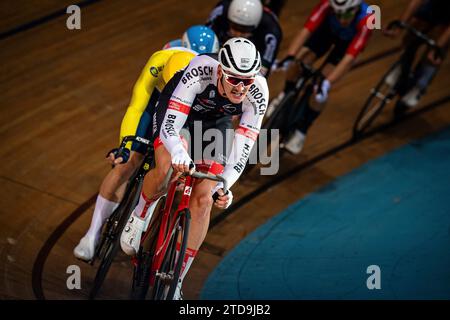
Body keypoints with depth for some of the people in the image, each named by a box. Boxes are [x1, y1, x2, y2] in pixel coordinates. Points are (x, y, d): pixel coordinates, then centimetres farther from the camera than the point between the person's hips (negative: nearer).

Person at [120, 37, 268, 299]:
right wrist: (180, 155, -62)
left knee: (203, 199, -11)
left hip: (215, 120, 2)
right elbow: (169, 128, -42)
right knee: (166, 170, -30)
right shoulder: (201, 70, -40)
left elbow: (242, 150, -31)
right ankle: (141, 213, 4)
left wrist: (223, 186, -46)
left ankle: (175, 281, 1)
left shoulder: (257, 93, -33)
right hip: (177, 107, -2)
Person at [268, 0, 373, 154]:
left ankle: (301, 130, 6)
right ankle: (286, 96, 15)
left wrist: (327, 84, -54)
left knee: (320, 88, -13)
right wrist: (289, 57, -58)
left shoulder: (365, 20, -42)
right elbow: (306, 30, -45)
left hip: (348, 40, -2)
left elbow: (349, 58, -46)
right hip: (327, 28, 2)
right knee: (299, 62, -18)